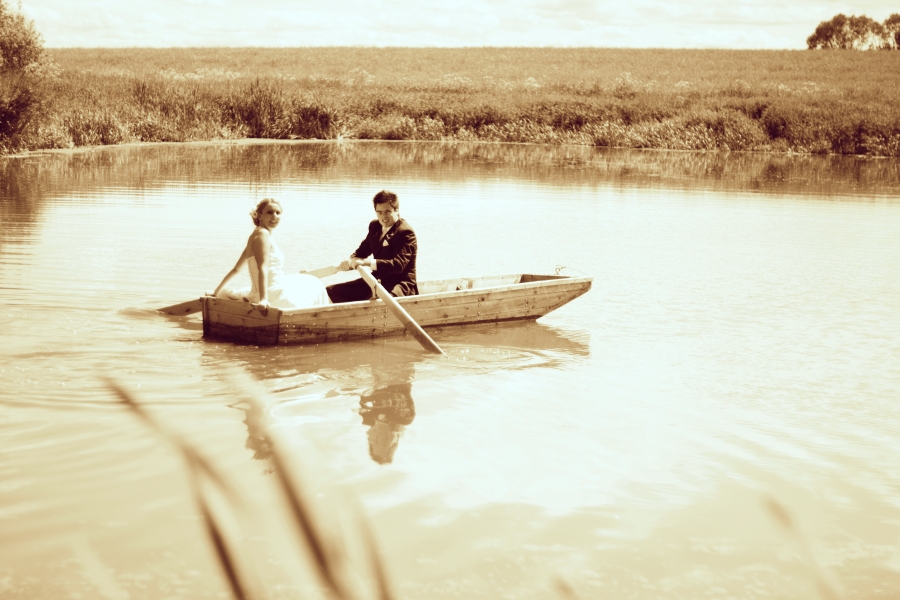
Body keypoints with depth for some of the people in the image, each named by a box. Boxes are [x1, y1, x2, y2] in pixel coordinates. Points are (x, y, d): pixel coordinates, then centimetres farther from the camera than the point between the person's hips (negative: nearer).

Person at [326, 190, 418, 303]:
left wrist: (366, 262, -36)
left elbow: (398, 264, -26)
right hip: (376, 280, 9)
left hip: (399, 285, -9)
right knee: (331, 291, 3)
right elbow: (363, 250, 18)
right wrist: (350, 261, -8)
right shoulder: (375, 226, 10)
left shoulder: (406, 232, -15)